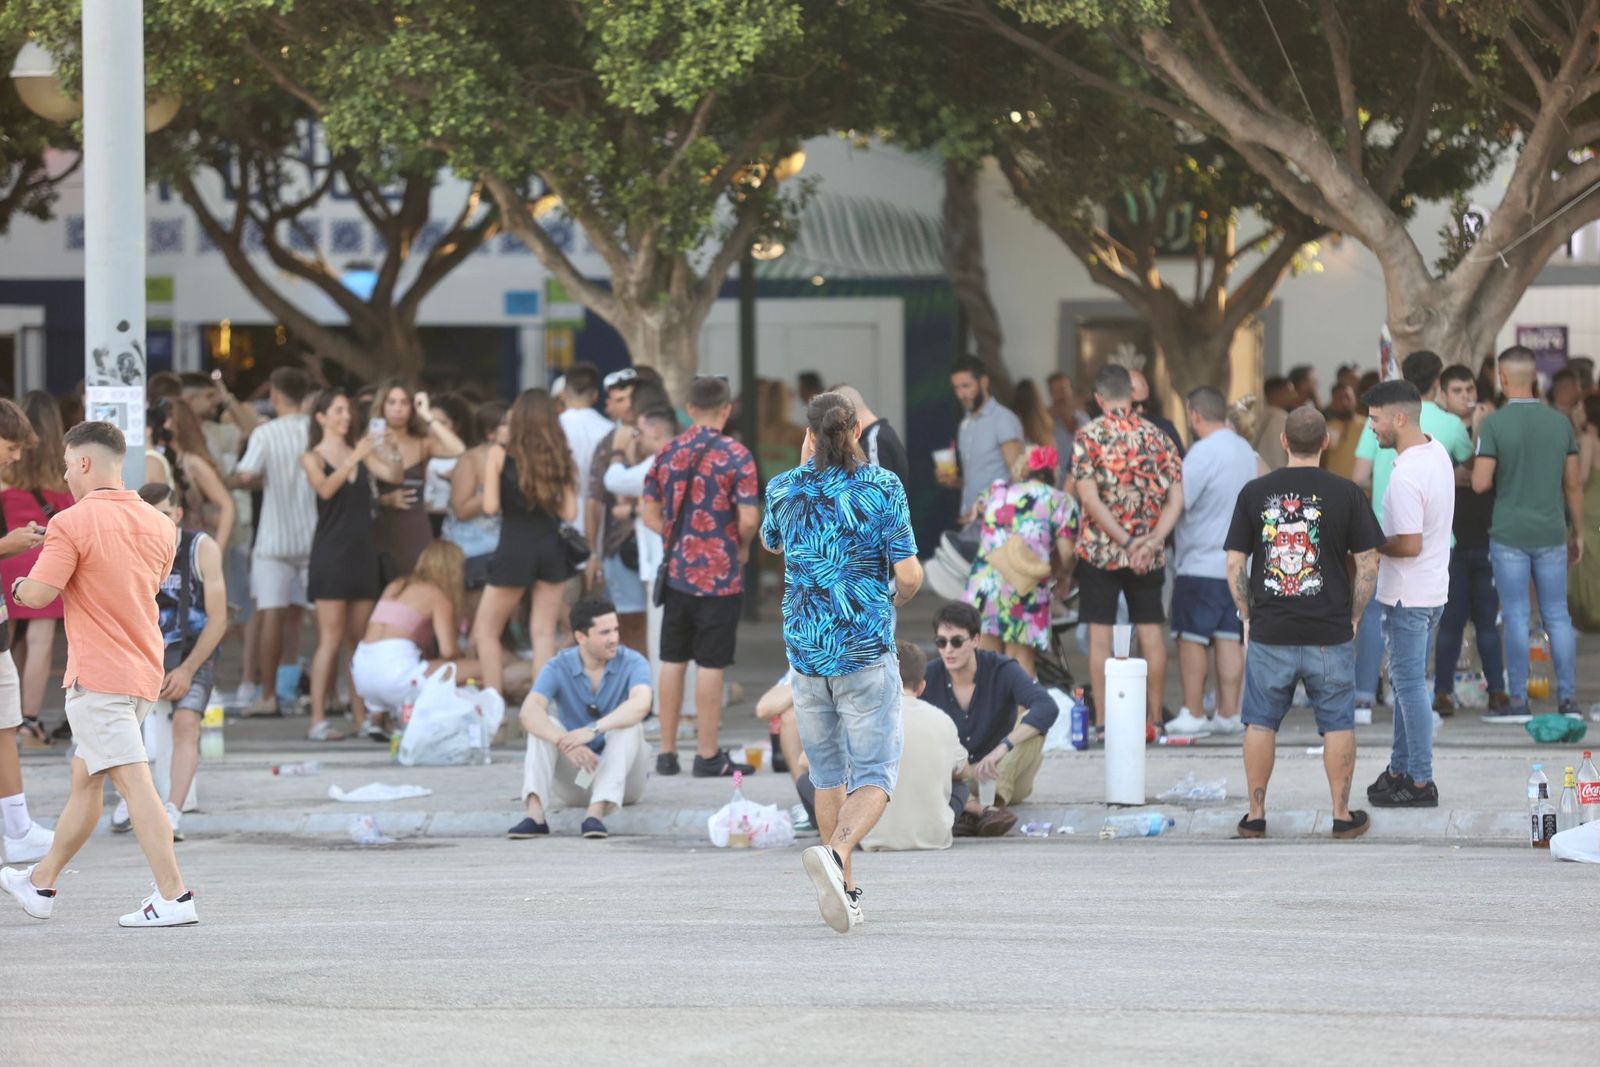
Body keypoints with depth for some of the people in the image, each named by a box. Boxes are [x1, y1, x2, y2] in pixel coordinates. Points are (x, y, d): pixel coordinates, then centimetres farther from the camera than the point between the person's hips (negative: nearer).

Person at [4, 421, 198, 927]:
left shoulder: (72, 523, -14)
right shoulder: (159, 525, 7)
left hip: (98, 675, -8)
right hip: (145, 671, 8)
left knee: (134, 782, -12)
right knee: (84, 777, 19)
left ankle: (173, 896, -18)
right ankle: (41, 884, 31)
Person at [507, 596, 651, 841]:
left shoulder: (632, 663, -12)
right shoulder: (559, 667, -9)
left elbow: (641, 704, -33)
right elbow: (529, 710, -26)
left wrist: (593, 729, -46)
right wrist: (566, 744, -44)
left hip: (621, 777, -1)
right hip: (575, 777, 1)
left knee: (629, 725, -28)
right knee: (541, 725, -22)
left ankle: (597, 811, -43)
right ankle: (535, 814, -40)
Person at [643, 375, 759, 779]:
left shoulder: (668, 453, 5)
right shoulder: (734, 456, -11)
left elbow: (650, 514, 8)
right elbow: (748, 519, -16)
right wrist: (742, 548, 3)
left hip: (676, 573, 5)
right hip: (719, 576, -5)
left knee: (672, 662, 11)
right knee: (710, 666, -1)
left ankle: (667, 752, 15)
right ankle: (708, 756, 3)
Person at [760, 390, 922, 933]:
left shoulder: (785, 489, 1)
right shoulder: (882, 487, -7)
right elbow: (909, 574, -11)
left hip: (805, 647, 3)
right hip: (866, 648, -3)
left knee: (828, 775, 17)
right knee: (874, 775, -2)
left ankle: (845, 889, 20)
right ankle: (835, 852, -29)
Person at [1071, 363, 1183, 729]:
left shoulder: (1088, 437, -7)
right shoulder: (1156, 436, 3)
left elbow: (1089, 497, -15)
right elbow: (1176, 498, -3)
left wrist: (1126, 540, -14)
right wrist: (1151, 541, -10)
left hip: (1100, 548, -3)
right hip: (1149, 556, 3)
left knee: (1100, 632, 1)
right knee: (1151, 630, 9)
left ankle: (1102, 718, -1)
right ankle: (1155, 715, 12)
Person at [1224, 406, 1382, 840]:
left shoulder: (1255, 492, -1)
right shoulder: (1345, 494, -4)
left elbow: (1235, 564, 1)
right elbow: (1368, 564, -3)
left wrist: (1248, 617, 11)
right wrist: (1353, 618, 8)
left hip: (1269, 630, 1)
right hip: (1329, 633, -1)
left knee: (1261, 722, 10)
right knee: (1337, 723, 8)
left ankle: (1256, 813, 13)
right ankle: (1342, 814, 10)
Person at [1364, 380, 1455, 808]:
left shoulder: (1406, 477, -26)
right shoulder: (1438, 452, 5)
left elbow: (1409, 545, -26)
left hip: (1408, 596, -10)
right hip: (1434, 588, 10)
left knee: (1410, 684, -2)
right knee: (1406, 680, 18)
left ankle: (1420, 781, 3)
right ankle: (1400, 769, 26)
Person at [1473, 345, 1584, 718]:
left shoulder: (1494, 424, -9)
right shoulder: (1560, 422, 3)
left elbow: (1480, 483, -13)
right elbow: (1573, 484, 6)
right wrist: (1577, 532, 15)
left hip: (1509, 534, -3)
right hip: (1551, 533, 3)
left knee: (1516, 617, 1)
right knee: (1558, 616, 8)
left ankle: (1518, 698, 1)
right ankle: (1567, 696, 6)